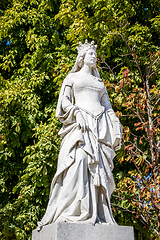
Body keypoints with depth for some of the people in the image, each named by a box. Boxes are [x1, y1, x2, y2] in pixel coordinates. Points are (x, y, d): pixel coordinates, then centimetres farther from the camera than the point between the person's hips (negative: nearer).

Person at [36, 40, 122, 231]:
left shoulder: (99, 82, 27)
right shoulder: (72, 77, 16)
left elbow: (108, 108, 21)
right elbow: (64, 102, 4)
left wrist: (117, 128, 6)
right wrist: (77, 113, -15)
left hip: (100, 126, 4)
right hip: (80, 125, -4)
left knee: (99, 169, -7)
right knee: (78, 161, -22)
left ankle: (98, 214, -9)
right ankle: (71, 213, -24)